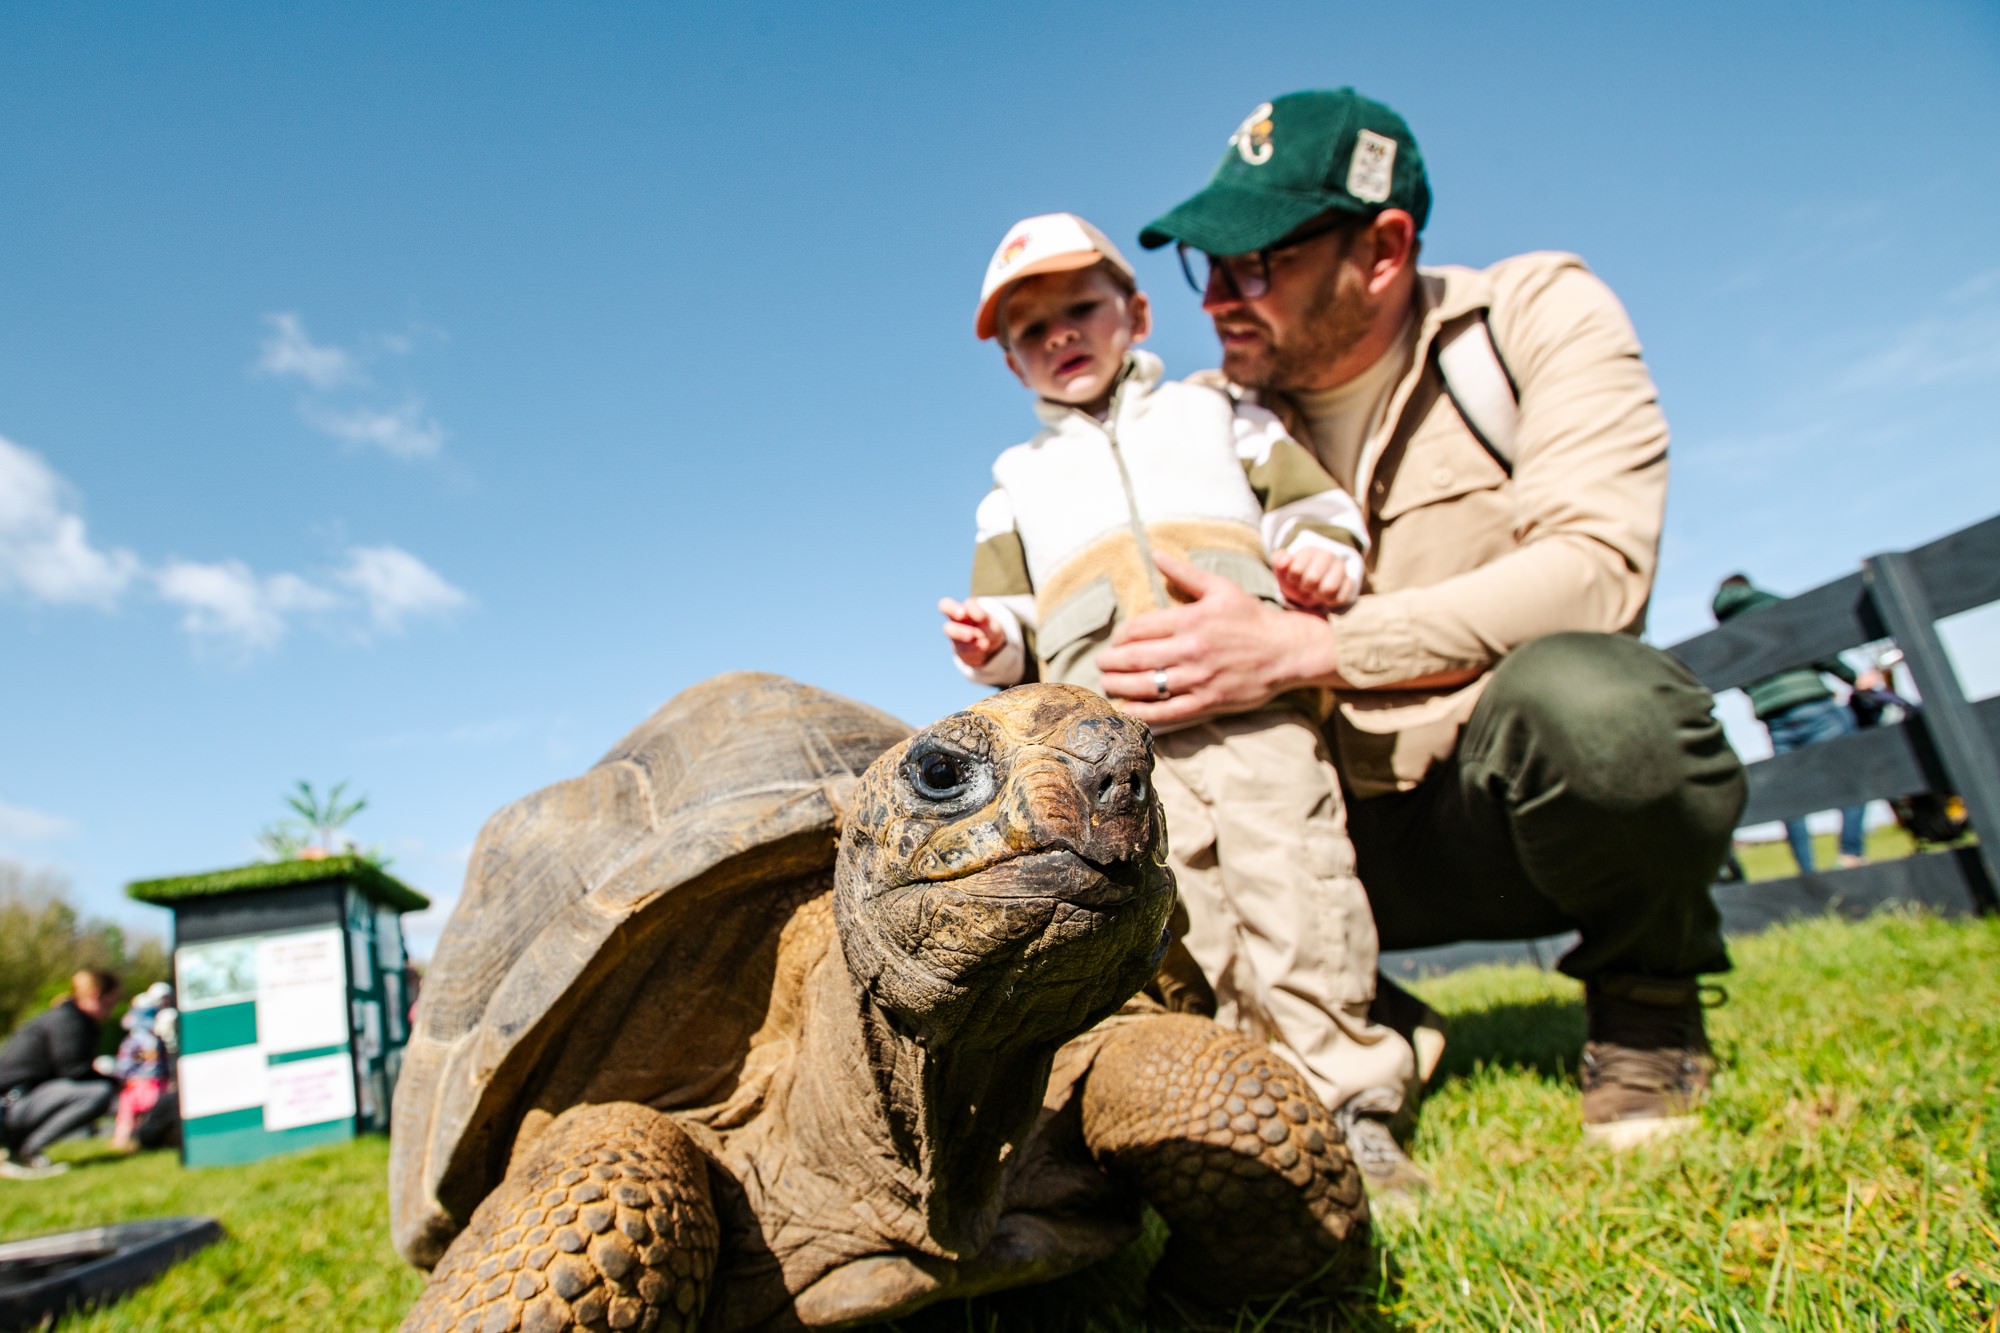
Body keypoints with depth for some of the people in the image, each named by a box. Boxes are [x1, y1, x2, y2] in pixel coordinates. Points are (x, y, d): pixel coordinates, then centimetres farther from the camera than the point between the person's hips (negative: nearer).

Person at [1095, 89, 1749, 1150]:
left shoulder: (1537, 313, -5)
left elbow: (1595, 567, -22)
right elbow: (1141, 654, 4)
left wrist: (1299, 647, -31)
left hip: (1537, 790, -3)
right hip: (1347, 832, 4)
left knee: (1577, 692, -37)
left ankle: (1644, 1003, -4)